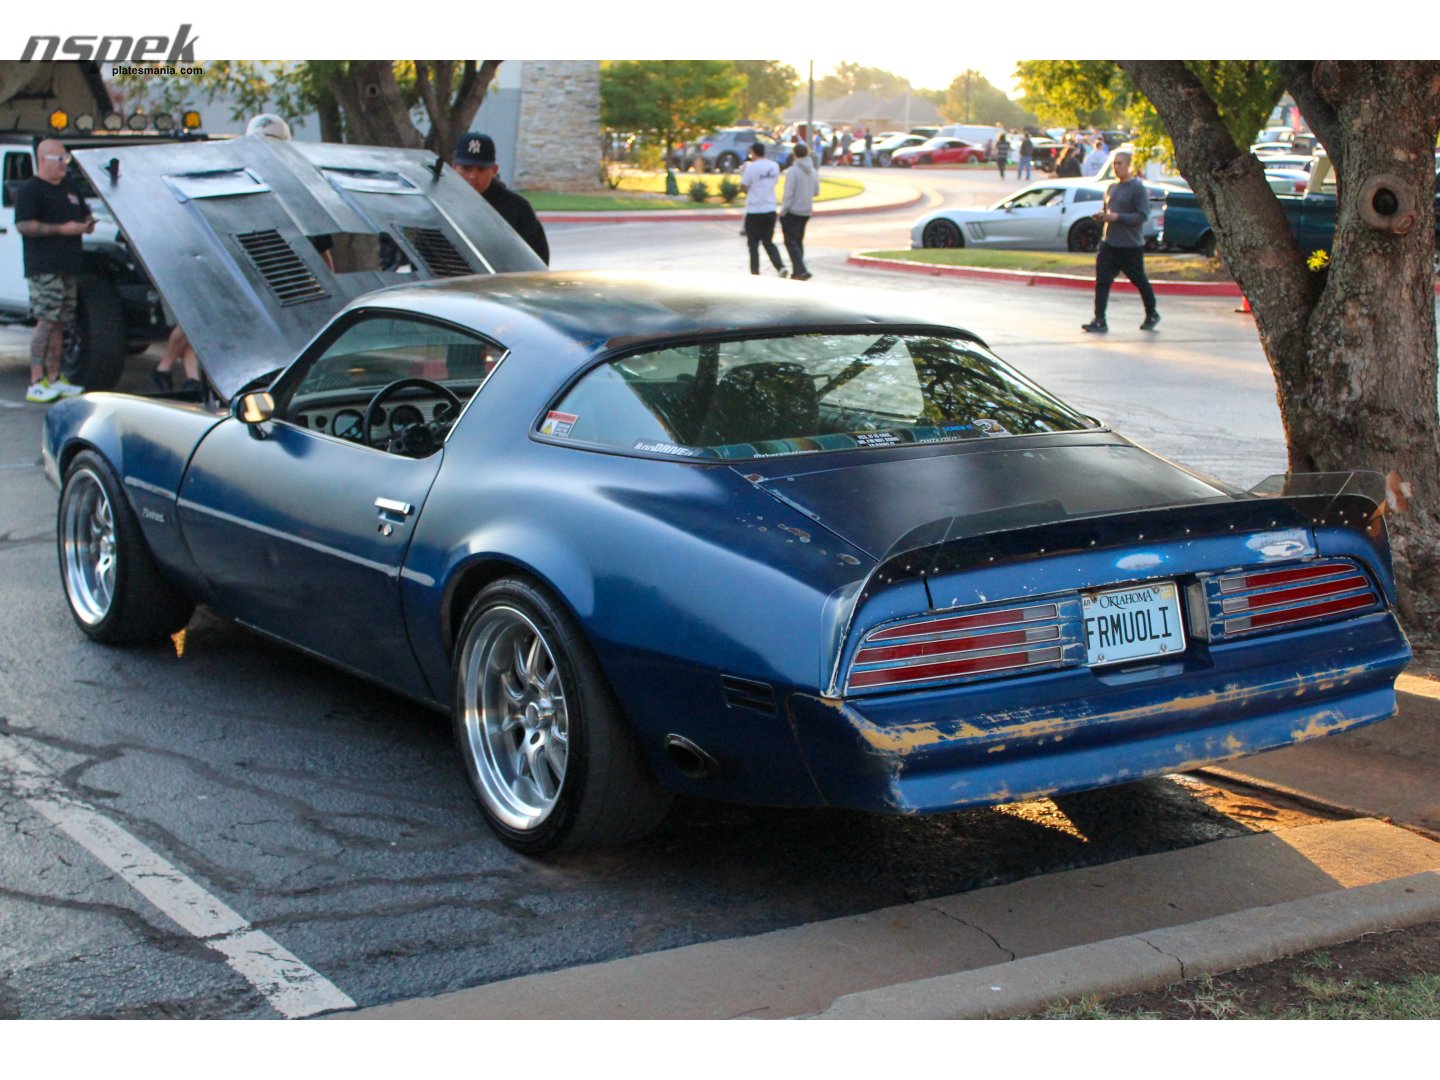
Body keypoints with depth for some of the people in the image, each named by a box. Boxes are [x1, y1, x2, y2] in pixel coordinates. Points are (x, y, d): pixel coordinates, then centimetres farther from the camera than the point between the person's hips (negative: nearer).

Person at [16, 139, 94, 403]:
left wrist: (87, 224, 8)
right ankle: (36, 383, -12)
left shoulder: (70, 189, 20)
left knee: (60, 324, 9)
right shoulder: (29, 190, -6)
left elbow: (84, 213, 33)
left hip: (68, 267, 8)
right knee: (46, 322, -13)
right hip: (43, 269, -8)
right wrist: (61, 229, -20)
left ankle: (55, 378, 15)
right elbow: (22, 225, -16)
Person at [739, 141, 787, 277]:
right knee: (769, 242, 14)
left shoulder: (751, 167, -13)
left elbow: (743, 187, -10)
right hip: (770, 209, 5)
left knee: (753, 244, 6)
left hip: (754, 211, -5)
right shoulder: (774, 166, 5)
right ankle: (781, 267, -5)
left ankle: (755, 272, 7)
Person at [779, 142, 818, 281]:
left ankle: (801, 270, -16)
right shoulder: (813, 171, 4)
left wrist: (782, 212, -11)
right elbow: (816, 192, 12)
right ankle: (797, 272, 18)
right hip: (806, 212, 7)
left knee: (791, 242, -3)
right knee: (798, 241, 17)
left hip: (792, 211, -7)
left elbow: (788, 194, -18)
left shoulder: (793, 171, -16)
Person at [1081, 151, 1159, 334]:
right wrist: (1102, 216, 2)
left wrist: (1117, 217, -23)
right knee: (1102, 281, -5)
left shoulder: (1138, 188, -11)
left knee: (1139, 281, 8)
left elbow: (1143, 216, -17)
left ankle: (1152, 314, 28)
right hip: (1108, 243, 6)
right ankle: (1099, 321, -5)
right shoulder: (1112, 188, 12)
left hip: (1131, 245, -6)